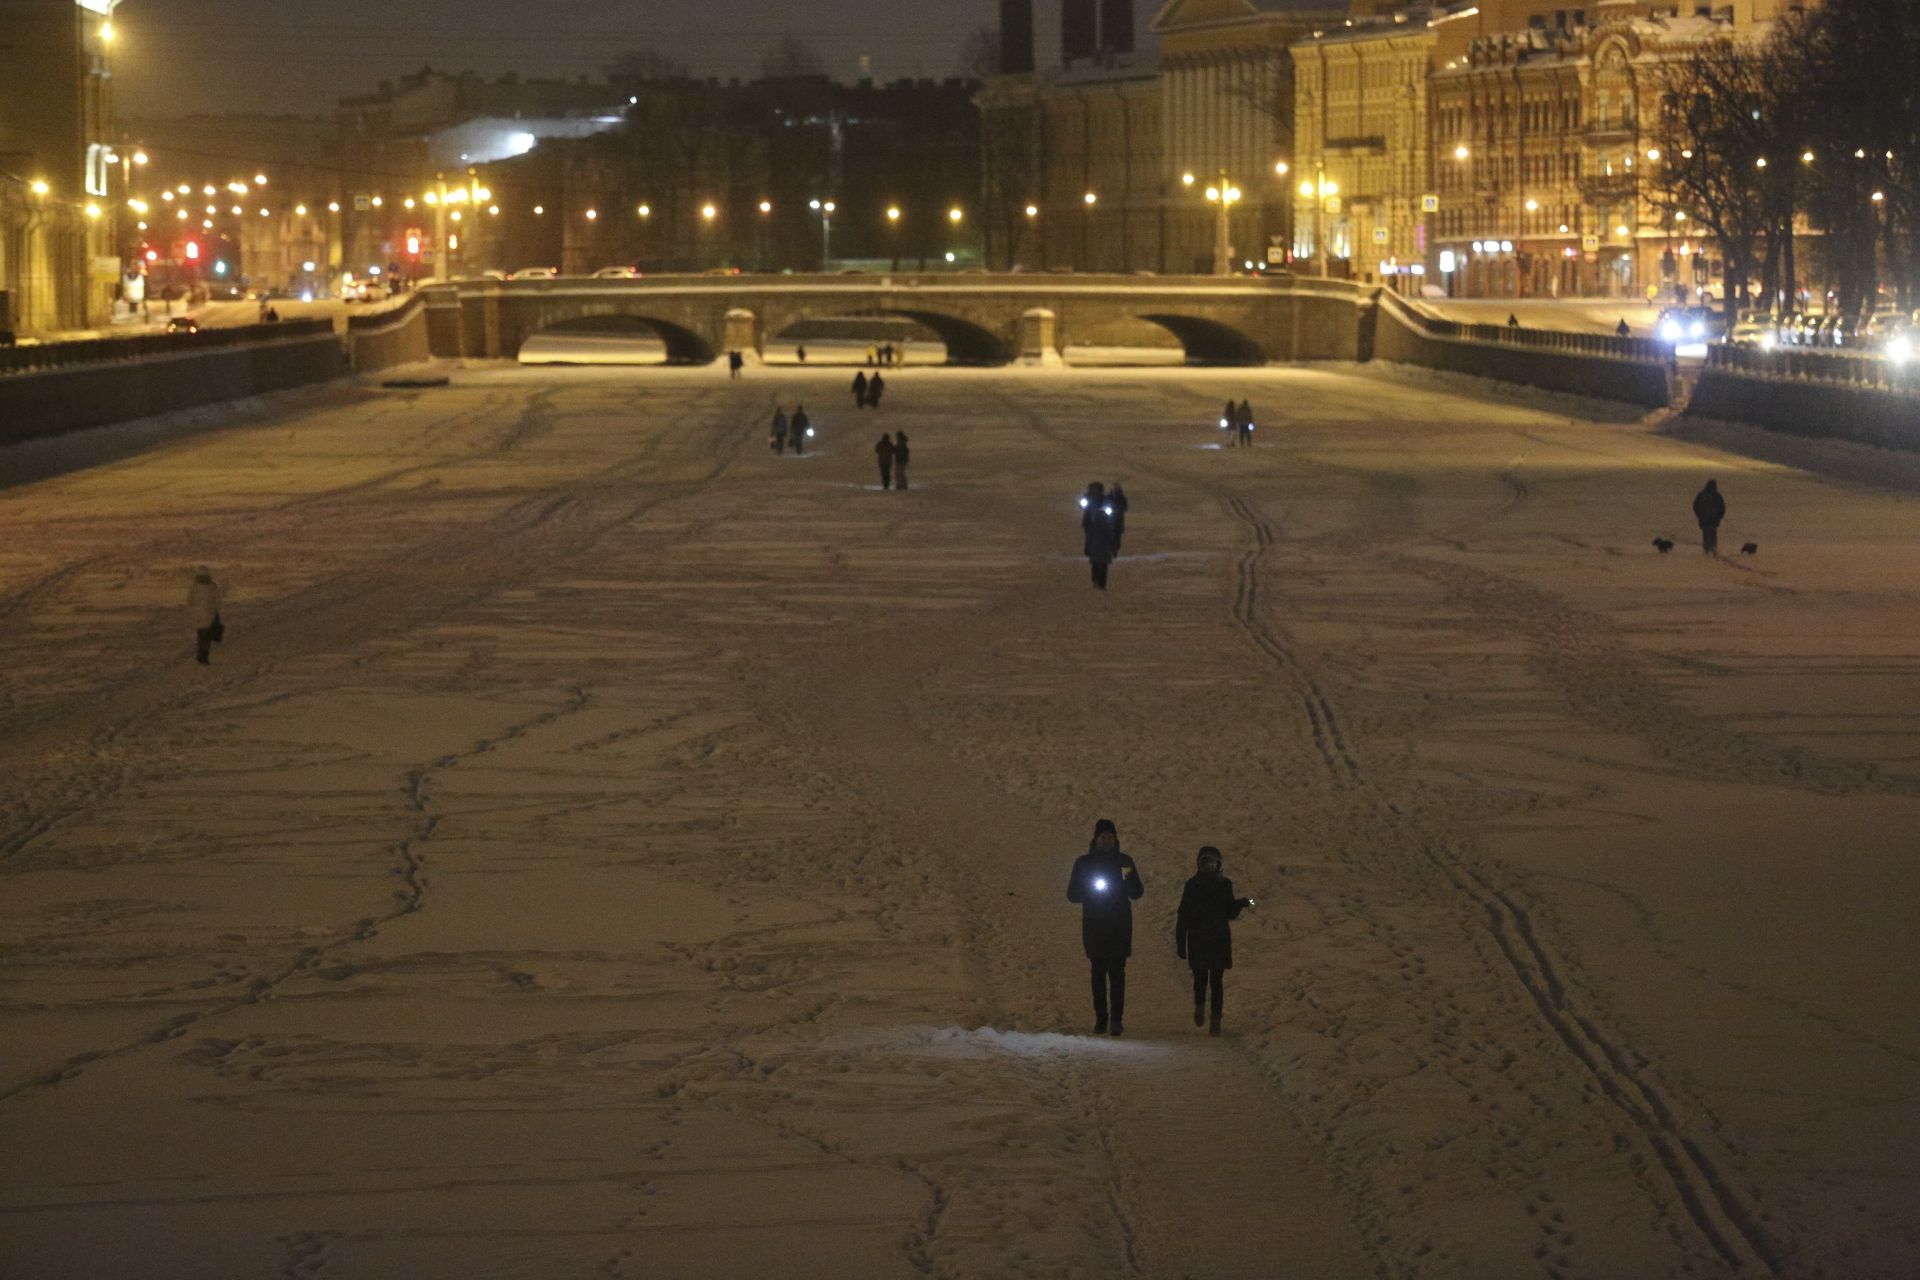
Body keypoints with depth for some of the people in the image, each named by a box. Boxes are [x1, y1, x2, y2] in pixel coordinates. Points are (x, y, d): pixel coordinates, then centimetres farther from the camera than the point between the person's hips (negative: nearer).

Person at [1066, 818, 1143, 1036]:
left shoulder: (1124, 862, 6)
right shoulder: (1083, 863, 6)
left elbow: (1137, 892, 5)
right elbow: (1072, 894, 5)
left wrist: (1129, 879, -17)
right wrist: (1091, 889, -14)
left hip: (1119, 928, -1)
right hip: (1093, 926, 1)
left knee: (1116, 971, -11)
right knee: (1098, 972, 3)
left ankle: (1116, 1019, -14)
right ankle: (1101, 1018, 8)